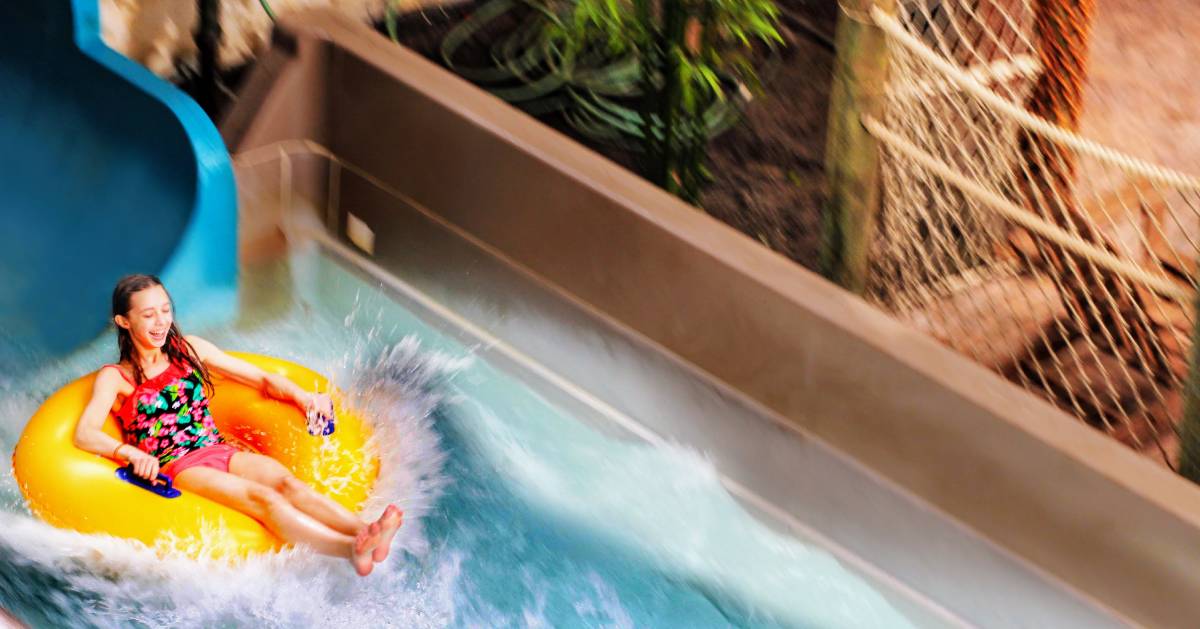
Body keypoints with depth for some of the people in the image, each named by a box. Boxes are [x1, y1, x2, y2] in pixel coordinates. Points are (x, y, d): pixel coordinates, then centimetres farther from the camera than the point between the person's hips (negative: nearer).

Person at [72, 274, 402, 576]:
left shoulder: (189, 349, 19)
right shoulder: (115, 378, 6)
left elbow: (263, 379, 19)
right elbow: (85, 434, -11)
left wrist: (302, 397, -2)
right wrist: (130, 452, -30)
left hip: (217, 451, 5)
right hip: (175, 467, -5)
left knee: (284, 480, -29)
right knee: (262, 497, -32)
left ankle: (365, 529, -55)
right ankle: (353, 549, -56)